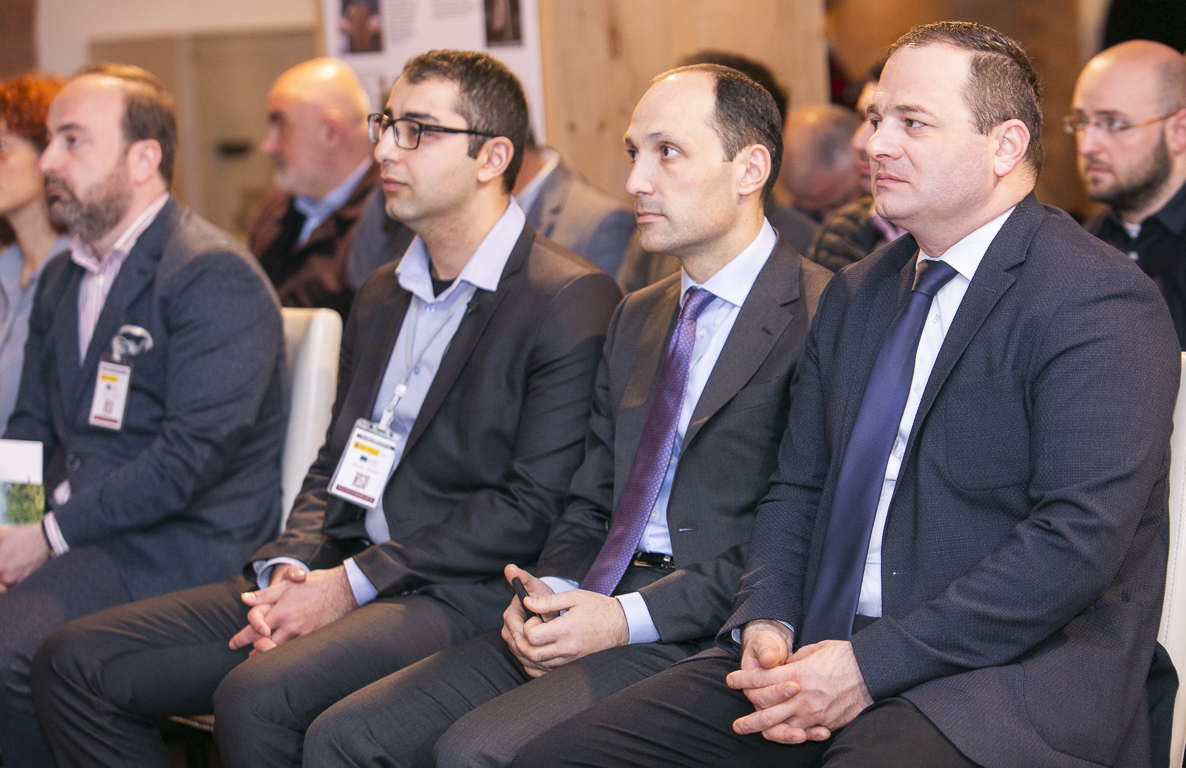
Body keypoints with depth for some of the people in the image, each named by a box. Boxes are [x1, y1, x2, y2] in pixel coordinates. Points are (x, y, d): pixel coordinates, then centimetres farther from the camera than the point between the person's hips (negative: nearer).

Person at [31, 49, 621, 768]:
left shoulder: (574, 300, -8)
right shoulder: (383, 294, 20)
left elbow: (534, 506, -14)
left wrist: (351, 585, -14)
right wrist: (291, 566, -1)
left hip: (464, 595, -8)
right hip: (340, 579, 8)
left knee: (255, 699, -34)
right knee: (75, 663, -4)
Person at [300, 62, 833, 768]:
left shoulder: (821, 317, -8)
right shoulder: (637, 318, 21)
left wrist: (630, 617, -17)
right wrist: (548, 592, 0)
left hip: (702, 633, -8)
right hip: (589, 609, 8)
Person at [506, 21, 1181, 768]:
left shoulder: (1101, 305, -8)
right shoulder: (855, 294, 19)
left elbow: (1079, 539, -18)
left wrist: (870, 665, -19)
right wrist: (765, 622, 0)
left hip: (1003, 686, -7)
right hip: (817, 654, 7)